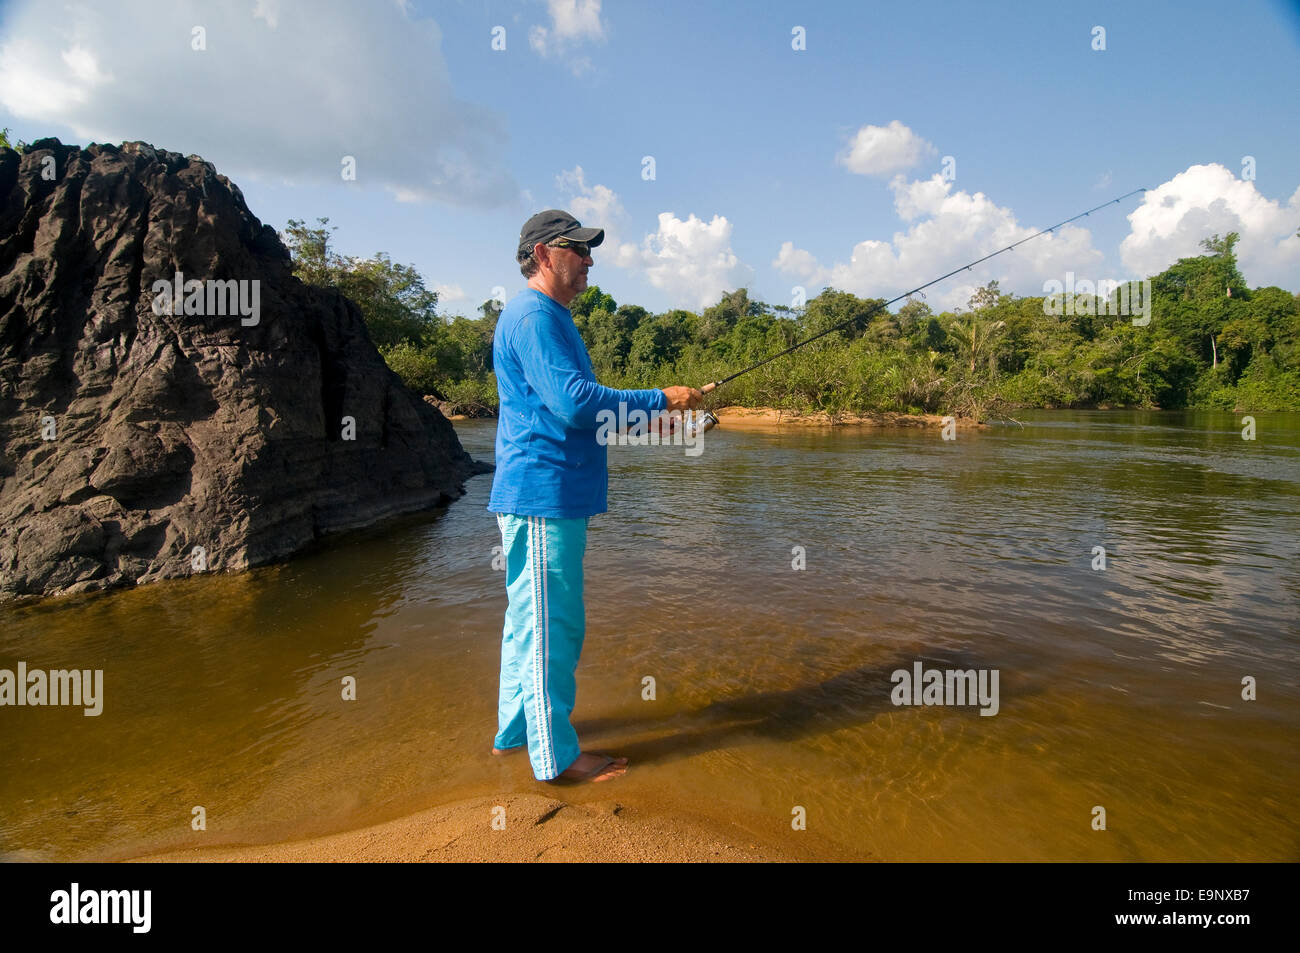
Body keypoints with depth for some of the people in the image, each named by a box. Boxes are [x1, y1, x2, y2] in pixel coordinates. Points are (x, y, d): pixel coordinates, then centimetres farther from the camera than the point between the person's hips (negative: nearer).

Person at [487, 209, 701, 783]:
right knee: (550, 625, -3)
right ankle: (556, 756, 10)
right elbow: (573, 401, -23)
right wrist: (659, 401, -14)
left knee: (529, 619, 17)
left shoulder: (551, 319, 23)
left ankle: (515, 731, 31)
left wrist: (645, 417, 18)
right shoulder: (533, 315, -11)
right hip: (542, 498, -11)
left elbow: (574, 410, 26)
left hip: (552, 498, 11)